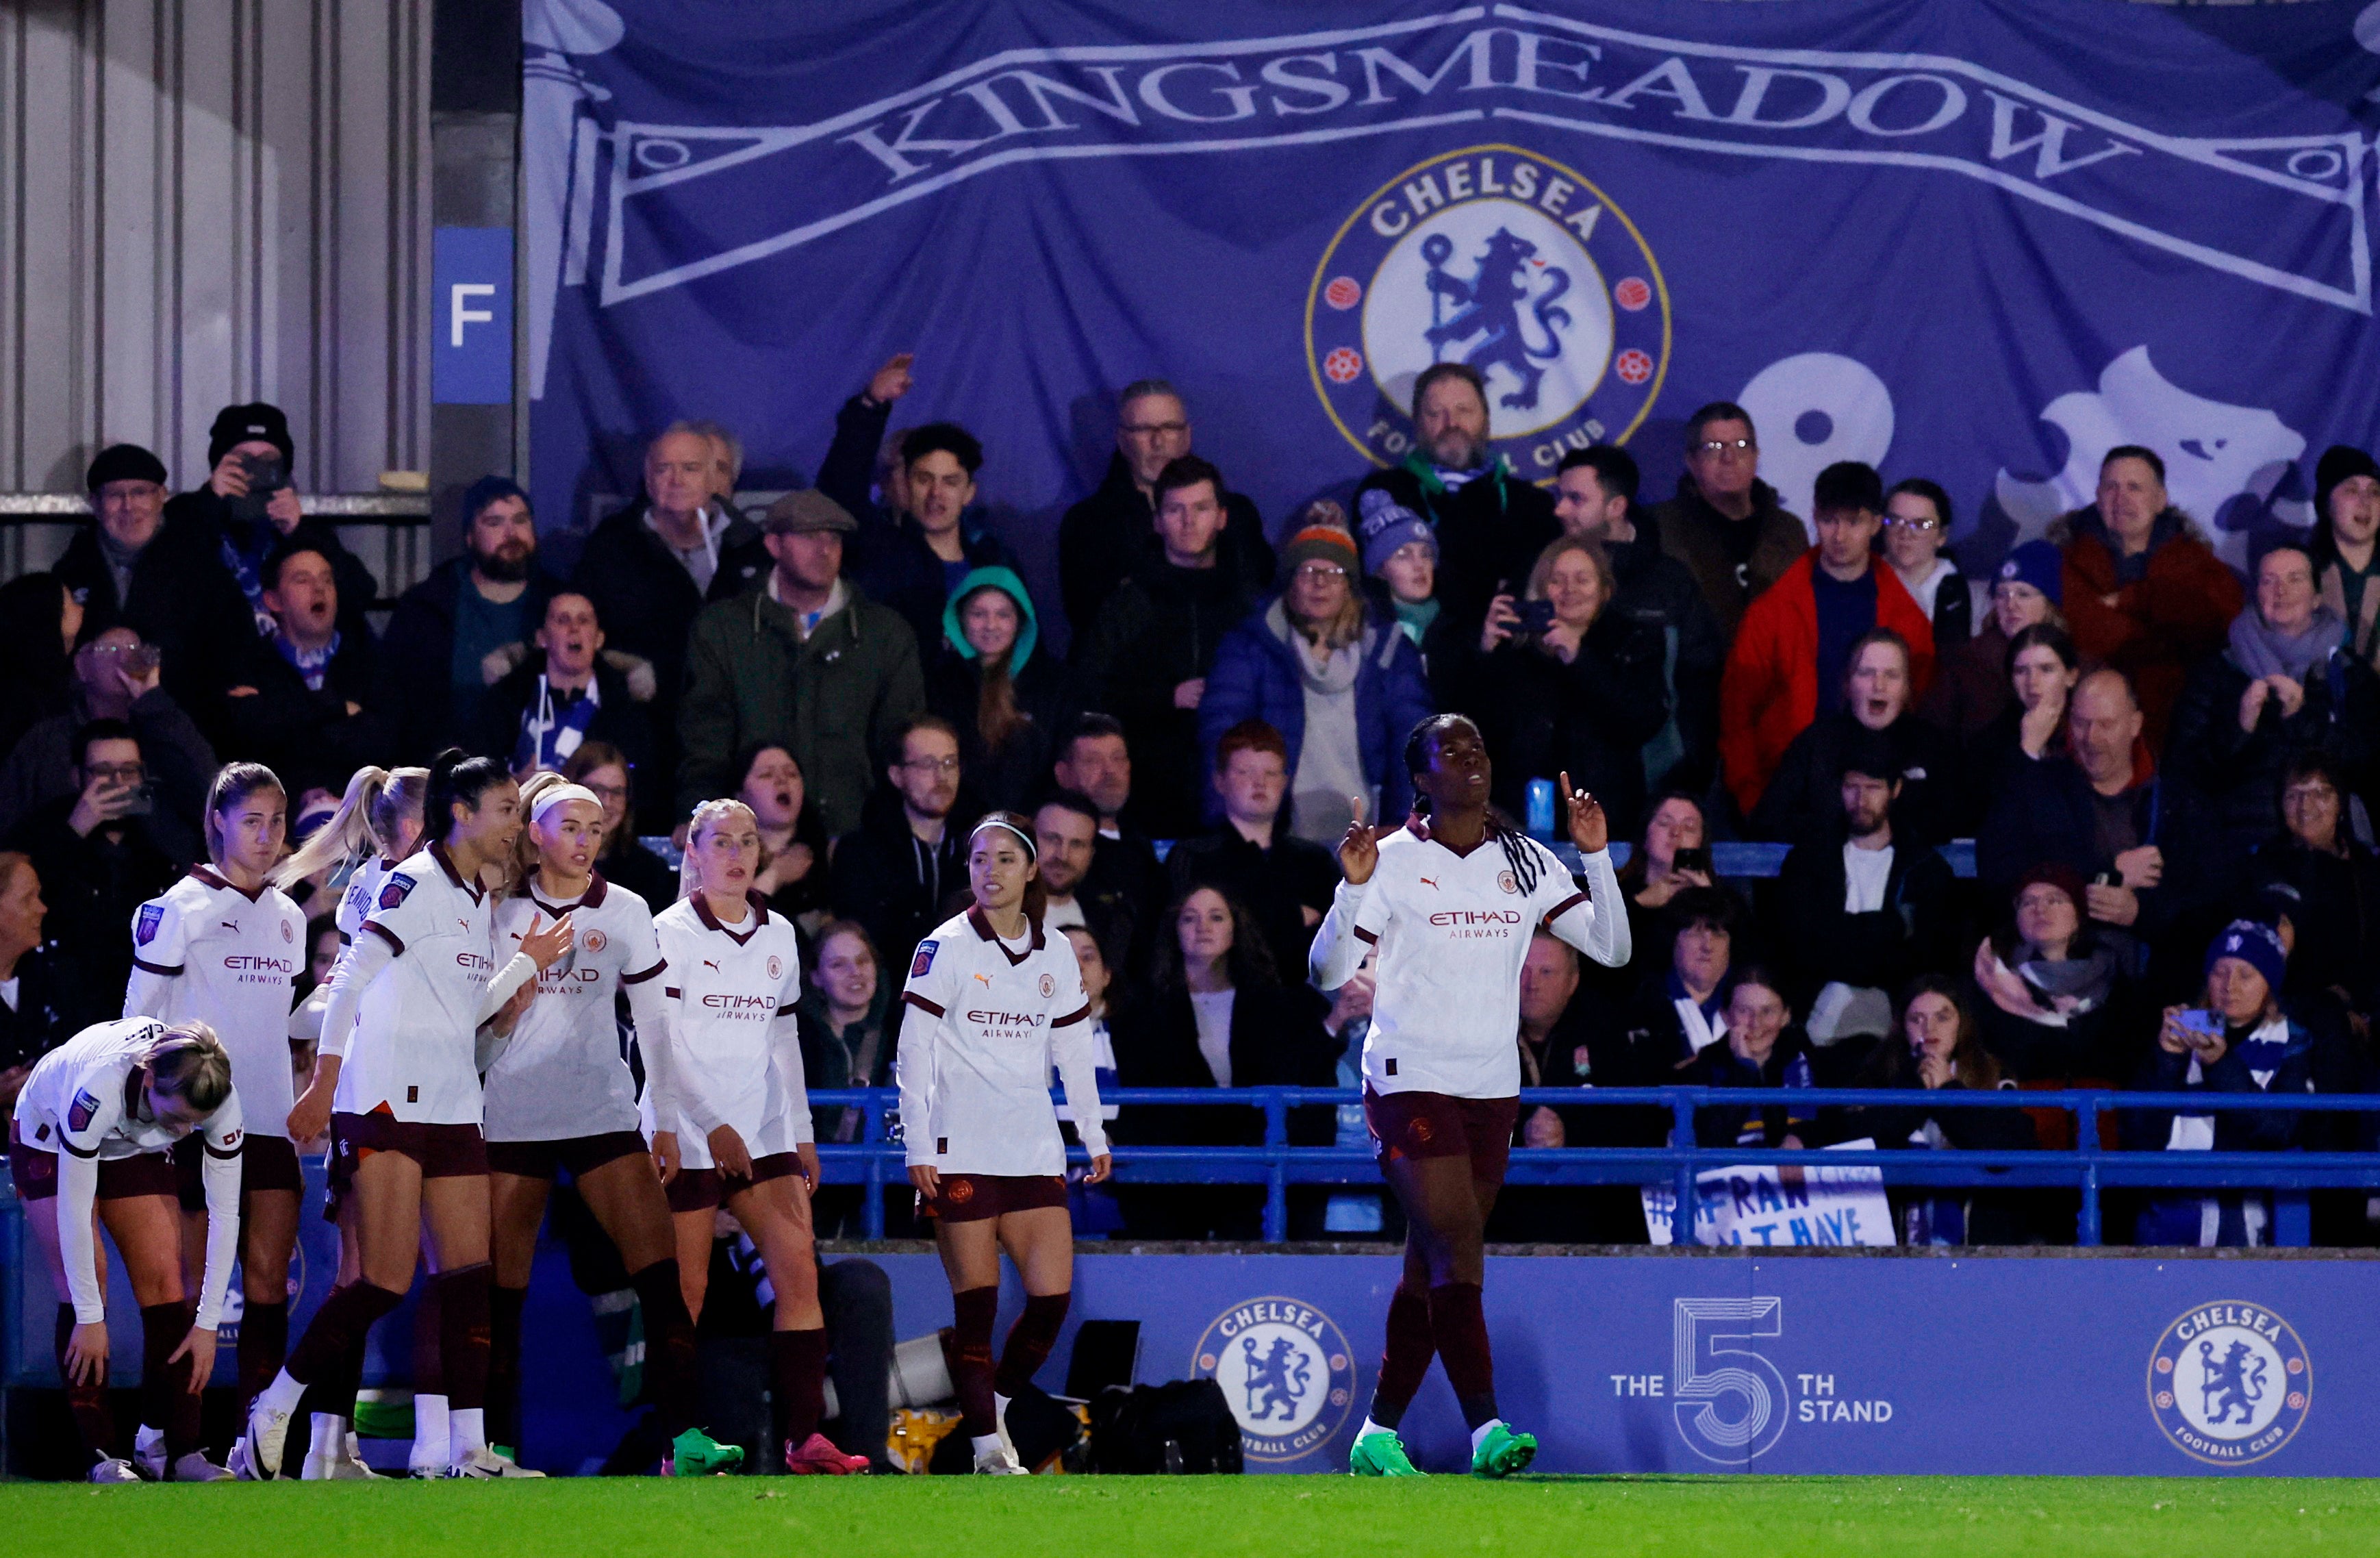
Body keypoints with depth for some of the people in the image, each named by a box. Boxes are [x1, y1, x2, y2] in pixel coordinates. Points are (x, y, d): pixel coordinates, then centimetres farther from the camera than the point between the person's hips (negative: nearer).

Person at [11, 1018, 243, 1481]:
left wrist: (207, 1323, -21)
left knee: (164, 1277, -9)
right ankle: (102, 1457, -14)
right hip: (50, 1142, -4)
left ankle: (185, 1454, -10)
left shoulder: (220, 1099, -31)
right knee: (84, 1281, -15)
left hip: (136, 1147, 4)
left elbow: (224, 1213, -21)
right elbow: (74, 1209, -34)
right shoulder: (101, 1084, -43)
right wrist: (90, 1317, -30)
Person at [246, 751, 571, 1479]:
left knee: (470, 1275, 0)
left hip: (454, 1110, 8)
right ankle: (273, 1411, 0)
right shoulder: (413, 884, -9)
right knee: (385, 1280, -13)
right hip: (386, 1102, -8)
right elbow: (349, 981, -11)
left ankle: (469, 1451, -1)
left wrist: (528, 964, 13)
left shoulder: (482, 904, 16)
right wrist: (323, 1086, -13)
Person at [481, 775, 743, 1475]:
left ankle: (685, 1438, -16)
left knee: (661, 1272, -12)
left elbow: (654, 1022, 7)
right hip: (512, 1120, 0)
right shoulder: (502, 910, 4)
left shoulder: (626, 912, 6)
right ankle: (496, 1441, 9)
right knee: (501, 1289, 0)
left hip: (603, 1115, 0)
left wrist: (668, 1122, 5)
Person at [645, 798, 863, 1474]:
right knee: (686, 1290, -5)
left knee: (799, 1268, -9)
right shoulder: (670, 932, -4)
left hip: (763, 1134, 5)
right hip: (686, 1136, -5)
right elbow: (660, 1046, -10)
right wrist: (713, 1127, -17)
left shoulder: (778, 935, 13)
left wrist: (802, 1132, 18)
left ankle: (804, 1437, -11)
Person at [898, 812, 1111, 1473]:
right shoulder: (946, 948, -3)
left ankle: (996, 1404, 15)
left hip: (1034, 1147, 4)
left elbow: (1074, 1049, 18)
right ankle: (987, 1444, -5)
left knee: (1053, 1294, -5)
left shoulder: (1055, 954, 10)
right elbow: (914, 1051, -5)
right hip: (960, 1151, -4)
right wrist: (917, 1146, -10)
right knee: (976, 1302, -7)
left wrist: (1094, 1134, 17)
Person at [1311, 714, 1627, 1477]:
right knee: (1457, 1250, -17)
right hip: (1409, 1079, -5)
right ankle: (1486, 1429, -25)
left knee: (1431, 1267, 7)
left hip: (1492, 1086, 5)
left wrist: (1597, 856, -6)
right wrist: (1354, 888, -21)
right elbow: (1328, 971, -7)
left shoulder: (1527, 862, 9)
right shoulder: (1394, 860, -4)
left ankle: (1378, 1435, 15)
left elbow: (1610, 948, 5)